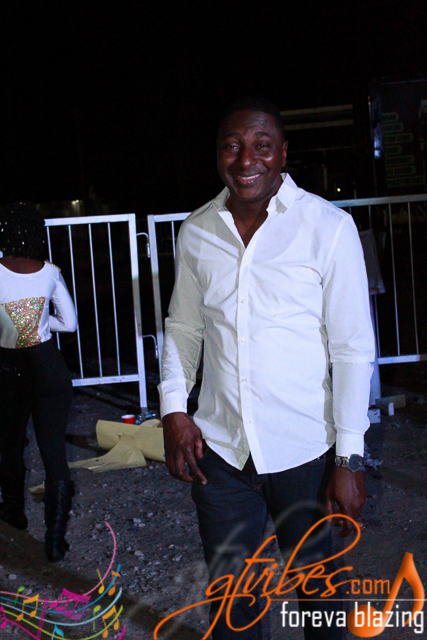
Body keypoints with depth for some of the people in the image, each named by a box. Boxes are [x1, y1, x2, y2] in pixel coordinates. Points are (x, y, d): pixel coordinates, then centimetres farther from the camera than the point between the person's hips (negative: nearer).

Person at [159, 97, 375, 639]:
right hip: (218, 448, 3)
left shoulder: (329, 227, -8)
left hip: (304, 451, -2)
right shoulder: (195, 233, 3)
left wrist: (349, 457, -9)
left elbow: (354, 347, -8)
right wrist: (173, 409, 2)